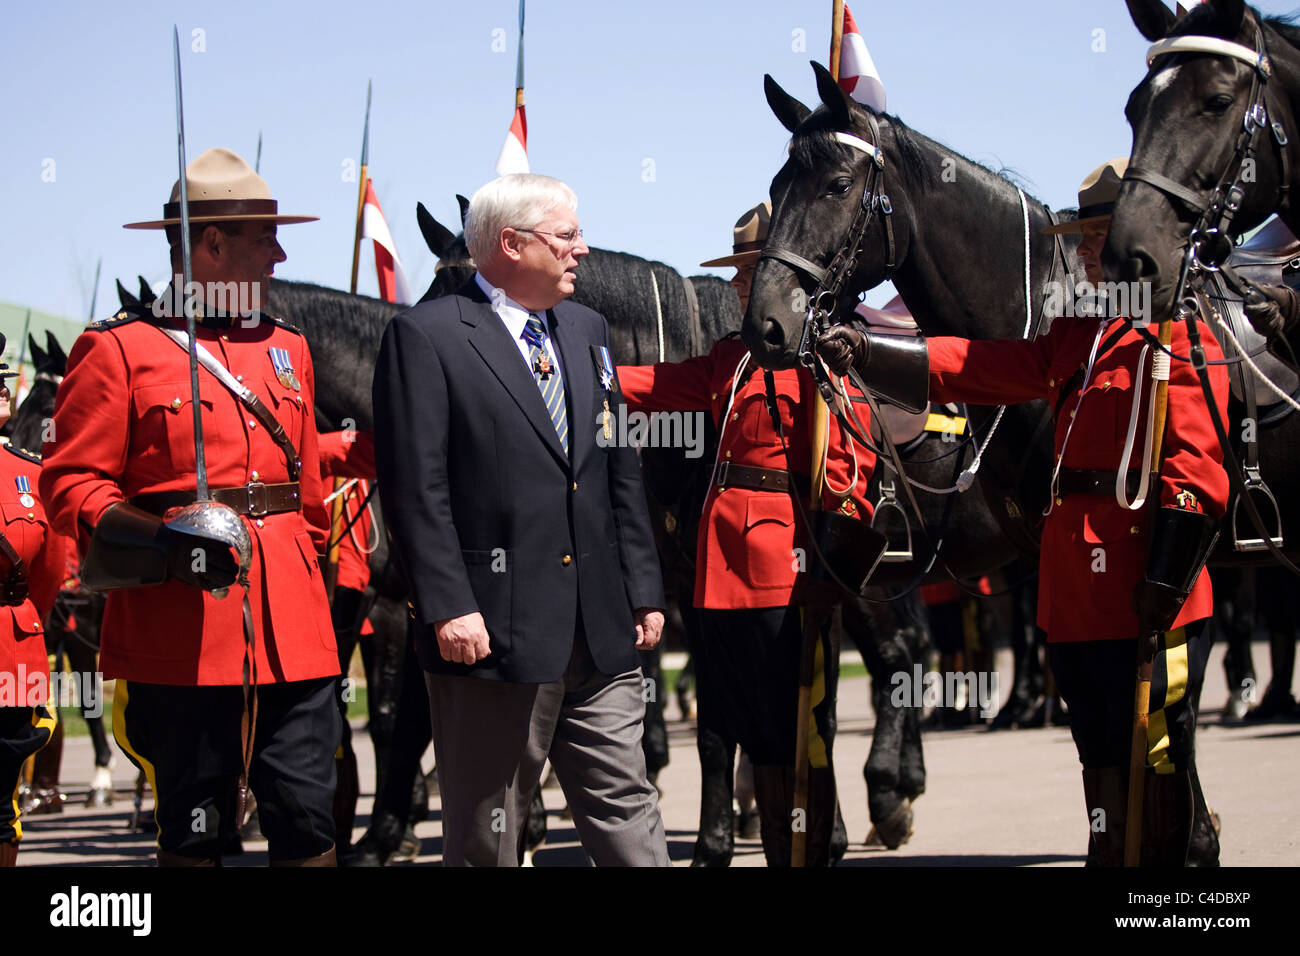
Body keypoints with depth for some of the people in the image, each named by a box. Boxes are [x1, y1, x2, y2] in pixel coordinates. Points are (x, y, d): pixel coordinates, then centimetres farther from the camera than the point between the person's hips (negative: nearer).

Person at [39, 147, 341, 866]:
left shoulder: (287, 348, 18)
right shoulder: (118, 350, -1)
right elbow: (71, 483, -5)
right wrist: (163, 543, -19)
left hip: (293, 636, 5)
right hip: (184, 638, -5)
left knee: (308, 822, 1)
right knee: (194, 833, 2)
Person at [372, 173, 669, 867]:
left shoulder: (588, 331, 16)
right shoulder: (426, 337, -6)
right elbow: (415, 488, -12)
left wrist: (643, 590, 12)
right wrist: (447, 606, -19)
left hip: (601, 638, 6)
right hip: (493, 630, -6)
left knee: (627, 812, 7)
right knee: (485, 838, 2)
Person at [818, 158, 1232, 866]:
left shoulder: (1180, 334, -8)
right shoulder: (1078, 336, 17)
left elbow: (1195, 473, -16)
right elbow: (981, 368, 11)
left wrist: (1162, 589, -21)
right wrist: (868, 354, 0)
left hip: (1145, 601, -8)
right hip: (1078, 601, 9)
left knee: (1158, 762, -3)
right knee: (1105, 763, 15)